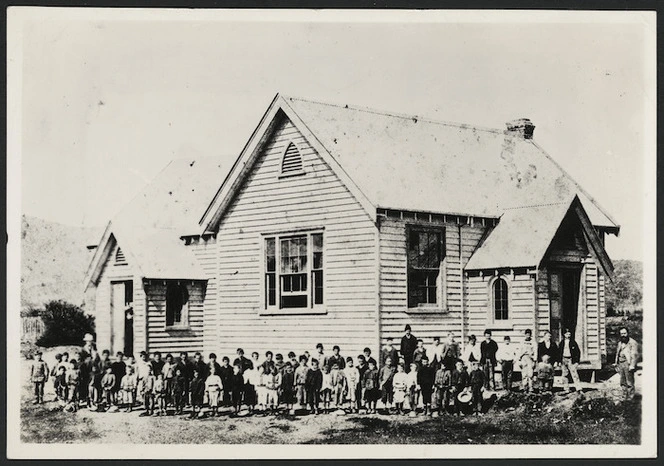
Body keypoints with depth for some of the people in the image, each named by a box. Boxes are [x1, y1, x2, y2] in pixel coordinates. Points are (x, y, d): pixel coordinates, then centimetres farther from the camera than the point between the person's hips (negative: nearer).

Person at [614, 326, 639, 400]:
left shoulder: (633, 343, -6)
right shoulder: (620, 343, 19)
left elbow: (634, 355, -12)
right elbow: (617, 354, 27)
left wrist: (632, 365, -19)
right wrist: (616, 363, 22)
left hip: (628, 364, -7)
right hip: (621, 364, 7)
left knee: (629, 382, -4)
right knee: (623, 382, 11)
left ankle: (630, 398, 1)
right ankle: (624, 397, 20)